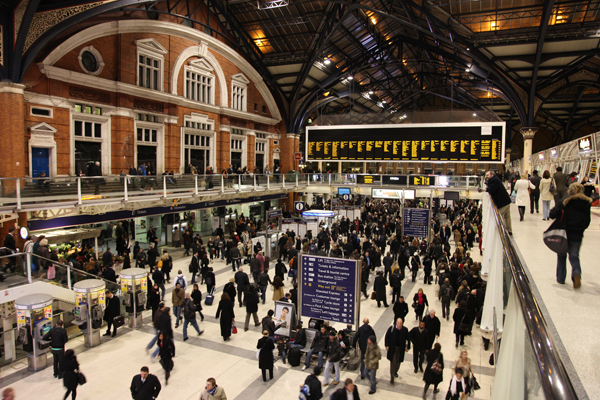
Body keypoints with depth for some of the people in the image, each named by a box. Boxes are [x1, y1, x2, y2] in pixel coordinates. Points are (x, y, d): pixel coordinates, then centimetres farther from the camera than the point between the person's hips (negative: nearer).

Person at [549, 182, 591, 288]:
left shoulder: (565, 202, -11)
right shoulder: (587, 204, 0)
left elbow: (553, 214, -18)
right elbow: (587, 222, 6)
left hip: (564, 234, -2)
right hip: (577, 236, 2)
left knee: (561, 256, 13)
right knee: (574, 256, 13)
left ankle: (561, 278, 18)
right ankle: (576, 273, -15)